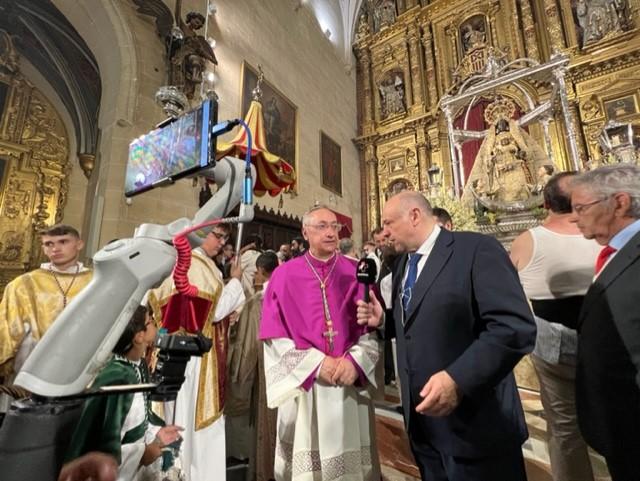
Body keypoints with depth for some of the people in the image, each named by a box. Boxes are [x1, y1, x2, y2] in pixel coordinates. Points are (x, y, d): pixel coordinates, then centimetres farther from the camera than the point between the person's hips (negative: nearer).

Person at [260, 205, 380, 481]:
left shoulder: (357, 273, 0)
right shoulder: (284, 276, -3)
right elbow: (275, 336, -6)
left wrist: (355, 360, -15)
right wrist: (316, 362, -13)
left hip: (350, 384, 2)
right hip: (303, 385, -1)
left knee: (351, 458, 14)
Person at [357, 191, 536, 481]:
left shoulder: (477, 249, -15)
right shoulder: (404, 263, 8)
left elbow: (516, 327, -23)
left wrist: (458, 379, -29)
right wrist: (383, 320, -4)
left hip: (472, 423, -7)